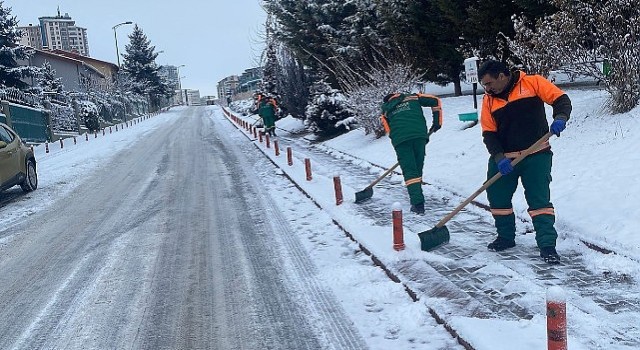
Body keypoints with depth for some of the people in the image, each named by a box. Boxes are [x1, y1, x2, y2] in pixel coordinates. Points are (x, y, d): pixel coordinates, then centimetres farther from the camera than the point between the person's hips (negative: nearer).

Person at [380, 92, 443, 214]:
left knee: (409, 171, 1)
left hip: (400, 139, 0)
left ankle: (418, 204, -8)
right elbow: (435, 101, 16)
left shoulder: (386, 110, 27)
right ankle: (417, 196, 24)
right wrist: (437, 122, 21)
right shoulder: (413, 98, 24)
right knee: (417, 168, 16)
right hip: (419, 135, 0)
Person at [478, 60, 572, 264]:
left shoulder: (532, 83, -7)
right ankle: (506, 237, 28)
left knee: (539, 199, -7)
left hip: (536, 155, -4)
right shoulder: (489, 100, 3)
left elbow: (561, 100, -8)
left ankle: (547, 245, -1)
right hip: (503, 158, 4)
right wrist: (499, 158, -14)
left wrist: (560, 118, -29)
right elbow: (489, 133, -1)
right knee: (497, 198, 8)